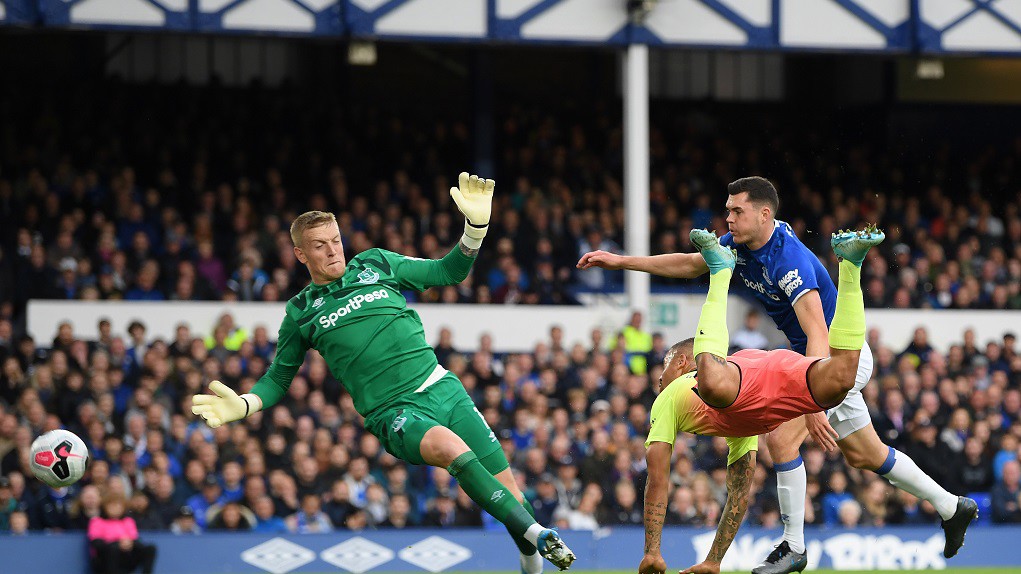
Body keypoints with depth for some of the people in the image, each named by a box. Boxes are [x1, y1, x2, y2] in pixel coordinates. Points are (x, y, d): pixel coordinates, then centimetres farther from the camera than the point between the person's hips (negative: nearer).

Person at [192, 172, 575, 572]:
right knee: (452, 448, -34)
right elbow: (277, 379, 17)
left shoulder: (376, 265, 12)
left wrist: (475, 226, -1)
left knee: (508, 490, -5)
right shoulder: (300, 313, 8)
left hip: (442, 387, 4)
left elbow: (449, 272, 15)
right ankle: (537, 535, -31)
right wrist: (242, 405, -3)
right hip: (395, 414, -4)